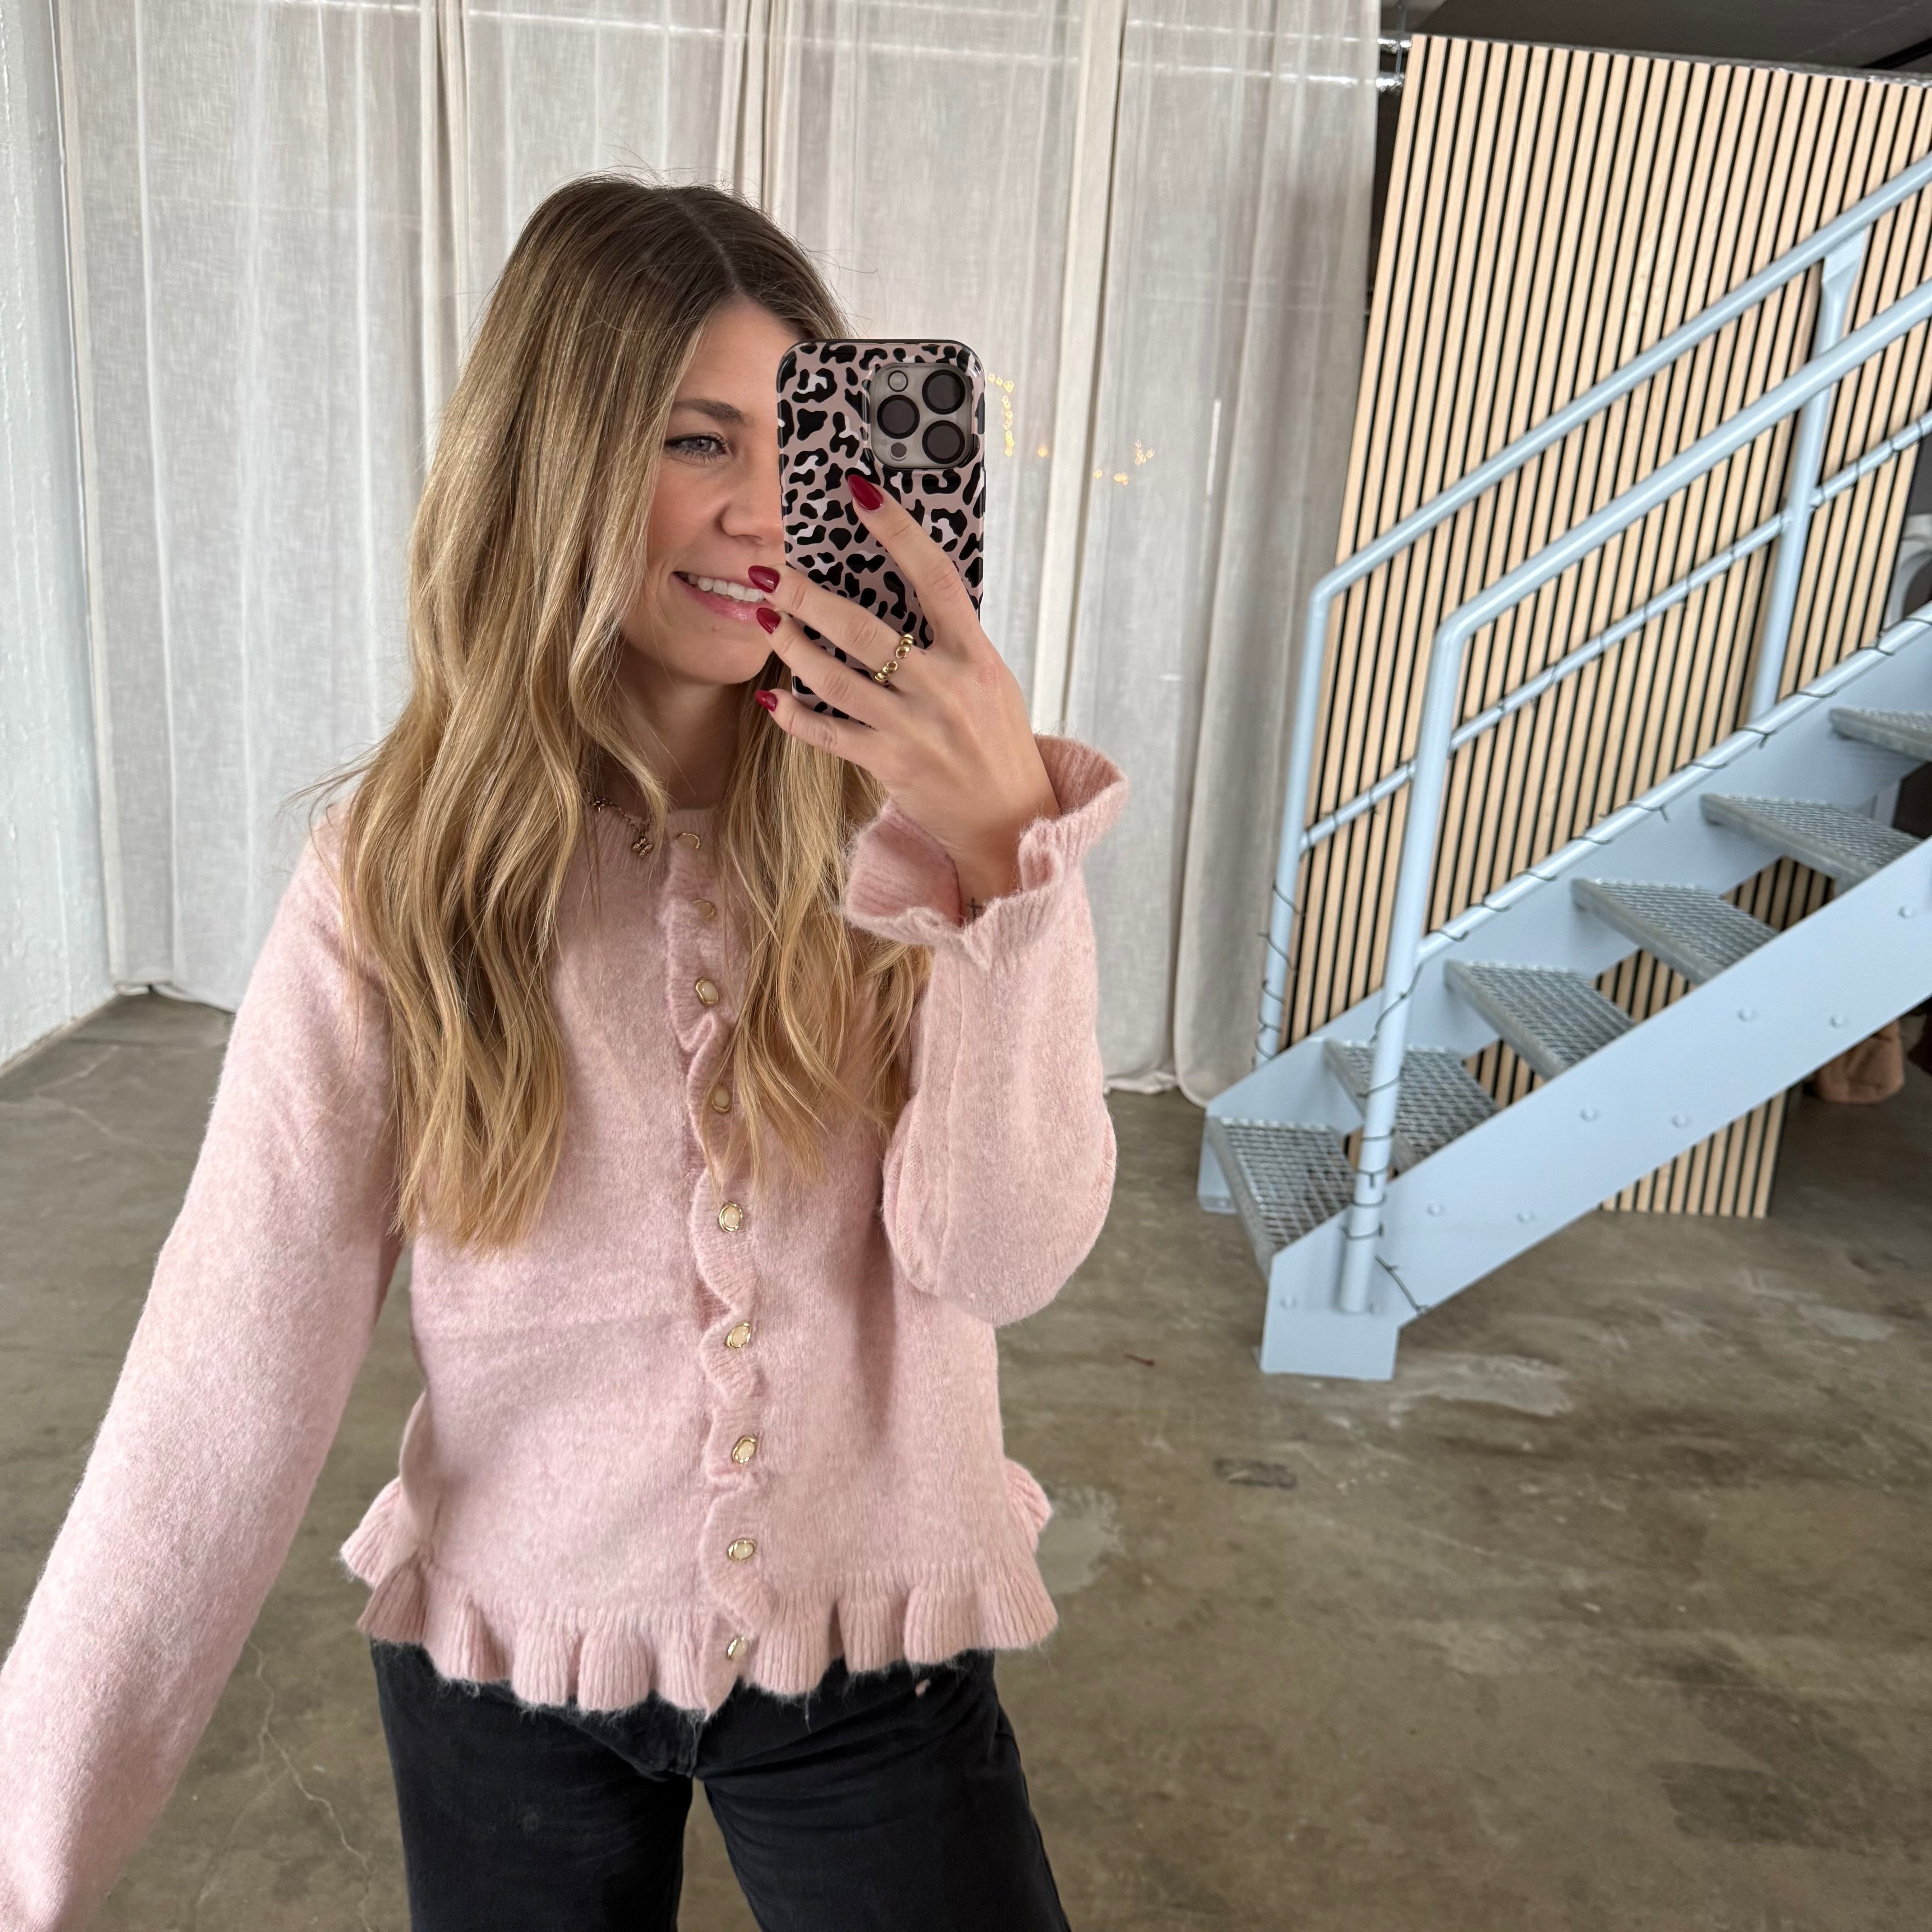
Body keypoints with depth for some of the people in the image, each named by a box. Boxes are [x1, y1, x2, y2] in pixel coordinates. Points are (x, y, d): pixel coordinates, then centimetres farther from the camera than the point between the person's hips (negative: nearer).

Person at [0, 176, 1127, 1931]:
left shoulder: (912, 817, -13)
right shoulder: (398, 866, -15)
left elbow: (1005, 1258, -20)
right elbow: (230, 1380, -14)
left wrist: (1009, 854, -33)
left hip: (876, 1646, 0)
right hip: (506, 1660, 1)